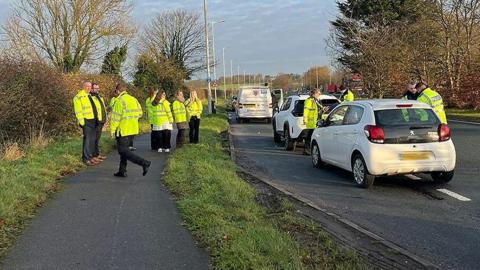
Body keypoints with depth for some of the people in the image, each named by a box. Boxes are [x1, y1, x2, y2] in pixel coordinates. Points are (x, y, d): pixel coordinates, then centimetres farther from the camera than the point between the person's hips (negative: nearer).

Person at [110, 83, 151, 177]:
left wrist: (112, 130, -7)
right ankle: (122, 171, 18)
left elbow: (115, 117, -15)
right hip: (133, 130, 8)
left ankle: (144, 163, -16)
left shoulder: (119, 101, -14)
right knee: (124, 149, 17)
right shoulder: (134, 99, 9)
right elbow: (140, 113, 11)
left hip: (123, 130, -8)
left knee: (123, 150, -4)